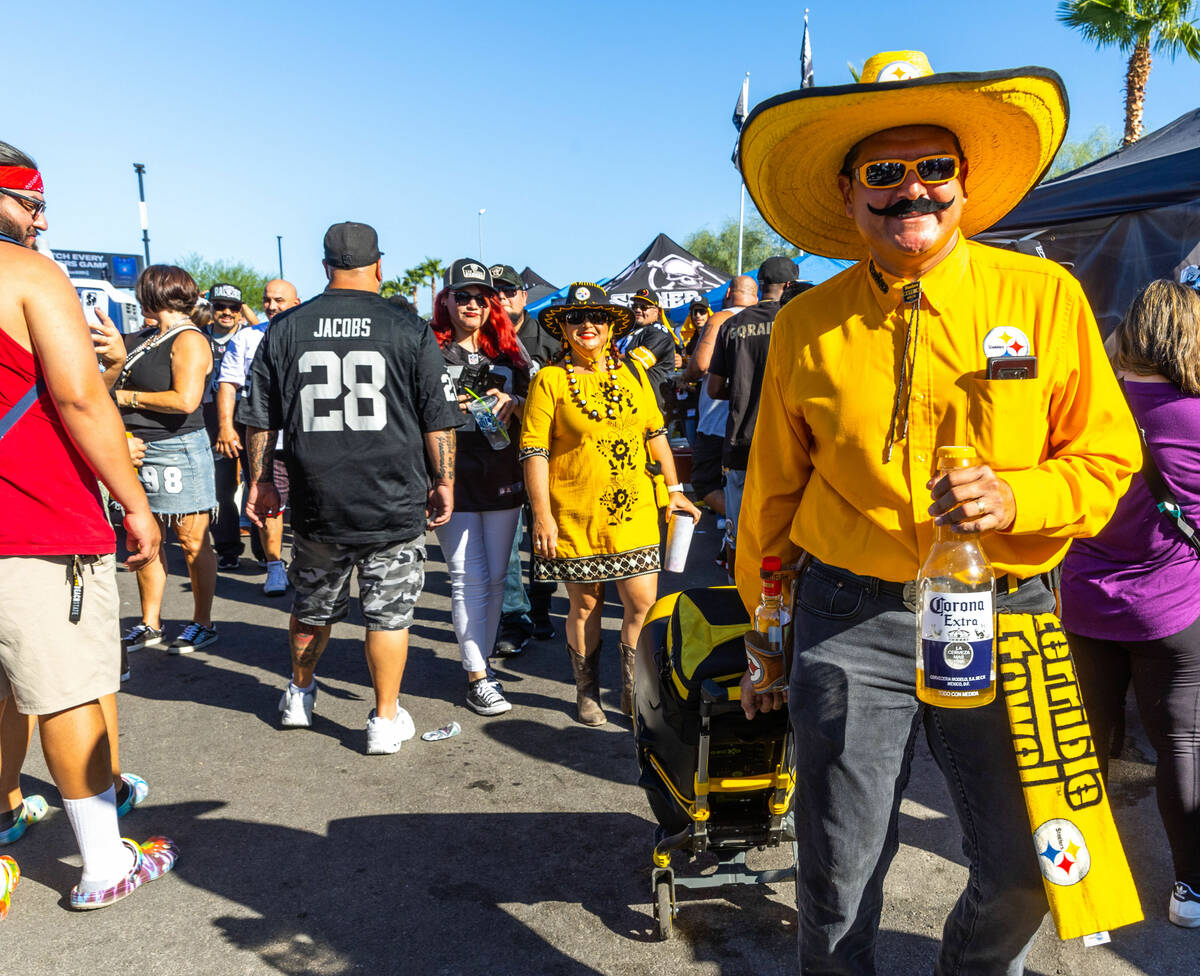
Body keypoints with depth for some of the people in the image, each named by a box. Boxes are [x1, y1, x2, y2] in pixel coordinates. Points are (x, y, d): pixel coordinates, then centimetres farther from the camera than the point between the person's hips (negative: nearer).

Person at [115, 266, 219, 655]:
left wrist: (126, 397, -11)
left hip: (177, 451, -8)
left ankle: (203, 623, 13)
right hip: (139, 451, 9)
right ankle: (149, 625, 24)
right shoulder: (144, 339, 15)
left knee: (192, 540, 1)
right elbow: (120, 380, 24)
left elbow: (185, 400, -21)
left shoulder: (189, 340, -10)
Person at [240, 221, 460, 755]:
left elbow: (258, 419, 8)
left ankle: (299, 695, 41)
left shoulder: (285, 328, 2)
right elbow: (438, 418, 0)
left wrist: (260, 479, 19)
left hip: (316, 506, 3)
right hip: (395, 505, -2)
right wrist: (443, 481, 10)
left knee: (313, 606, 21)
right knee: (389, 612, 9)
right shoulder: (409, 330, -4)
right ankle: (386, 719, 18)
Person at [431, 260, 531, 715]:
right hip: (453, 477, -4)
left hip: (503, 476, 4)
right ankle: (477, 677, 2)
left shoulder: (508, 349, 14)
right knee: (469, 578, -6)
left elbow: (531, 405, 17)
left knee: (496, 576, 8)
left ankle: (480, 659, 22)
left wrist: (513, 402, -4)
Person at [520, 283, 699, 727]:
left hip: (633, 512, 3)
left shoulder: (632, 372, 9)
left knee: (643, 603, 0)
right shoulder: (549, 380, -3)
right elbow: (534, 451, -7)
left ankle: (632, 689, 21)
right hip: (575, 517, -3)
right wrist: (542, 515, -12)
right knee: (585, 605, 8)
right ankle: (587, 692, 28)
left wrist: (674, 490, 14)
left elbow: (656, 435, 16)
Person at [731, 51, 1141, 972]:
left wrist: (1015, 498, -18)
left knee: (1020, 874, 14)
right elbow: (774, 491, 8)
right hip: (850, 621, 0)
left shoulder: (1044, 294, -1)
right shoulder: (806, 327, 1)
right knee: (838, 879, 10)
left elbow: (1107, 457, 3)